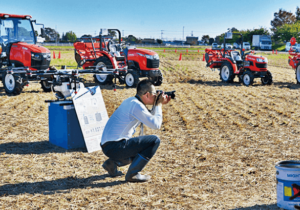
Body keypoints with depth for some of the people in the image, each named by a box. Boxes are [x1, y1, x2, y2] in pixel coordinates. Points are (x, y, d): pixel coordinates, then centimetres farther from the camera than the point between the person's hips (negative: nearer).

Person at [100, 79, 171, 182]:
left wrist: (158, 104, 14)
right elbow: (156, 124, -16)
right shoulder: (136, 105, -17)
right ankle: (132, 174, -6)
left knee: (142, 150, 31)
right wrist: (158, 104, -4)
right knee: (154, 140, -10)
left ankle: (112, 163, 17)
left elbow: (150, 118, 25)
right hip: (115, 147, -10)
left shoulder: (131, 101, 13)